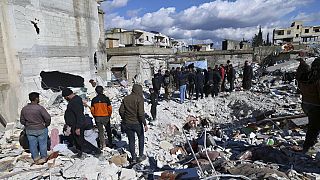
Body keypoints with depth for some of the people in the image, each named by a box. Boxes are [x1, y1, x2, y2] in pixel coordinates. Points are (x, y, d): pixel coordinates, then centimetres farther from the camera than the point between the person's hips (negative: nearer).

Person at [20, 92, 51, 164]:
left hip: (29, 130, 5)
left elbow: (22, 120, 6)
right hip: (41, 129, -4)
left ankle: (36, 158, 29)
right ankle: (43, 157, 25)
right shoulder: (40, 108, -20)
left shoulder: (24, 109, -3)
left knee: (32, 145, 16)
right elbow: (48, 118, -23)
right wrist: (46, 125, -5)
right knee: (42, 144, 12)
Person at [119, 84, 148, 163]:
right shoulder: (139, 99, -14)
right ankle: (141, 156, 25)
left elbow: (121, 111, 2)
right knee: (141, 138, 19)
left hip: (127, 124, 4)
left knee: (131, 140, 15)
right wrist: (145, 124, -14)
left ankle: (133, 158, 20)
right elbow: (141, 113, -21)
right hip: (137, 123, -4)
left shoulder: (125, 98, 1)